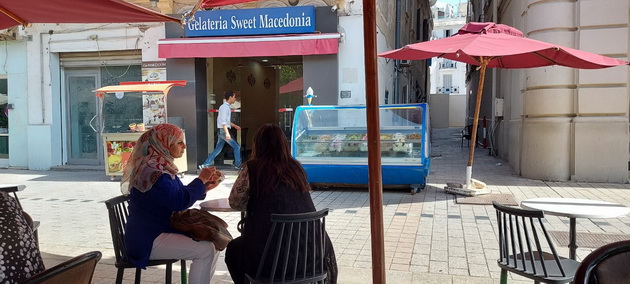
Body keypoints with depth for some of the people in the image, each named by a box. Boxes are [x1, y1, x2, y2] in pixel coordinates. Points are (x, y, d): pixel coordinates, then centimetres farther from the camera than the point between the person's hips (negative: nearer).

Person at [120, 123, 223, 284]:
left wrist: (204, 187, 2)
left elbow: (179, 194, 19)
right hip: (148, 240, -10)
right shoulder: (153, 171, -21)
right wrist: (200, 180, -13)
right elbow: (179, 202, -26)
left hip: (160, 231, 11)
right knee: (206, 250, -20)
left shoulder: (161, 167, 12)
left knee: (212, 243, 6)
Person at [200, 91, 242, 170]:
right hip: (223, 130, -10)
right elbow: (223, 121, -21)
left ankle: (205, 165, 8)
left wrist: (235, 126, 30)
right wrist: (227, 132, -29)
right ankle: (238, 165, 3)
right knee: (236, 146, -2)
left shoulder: (227, 107, 18)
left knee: (218, 149, 9)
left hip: (222, 131, 10)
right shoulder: (225, 107, -12)